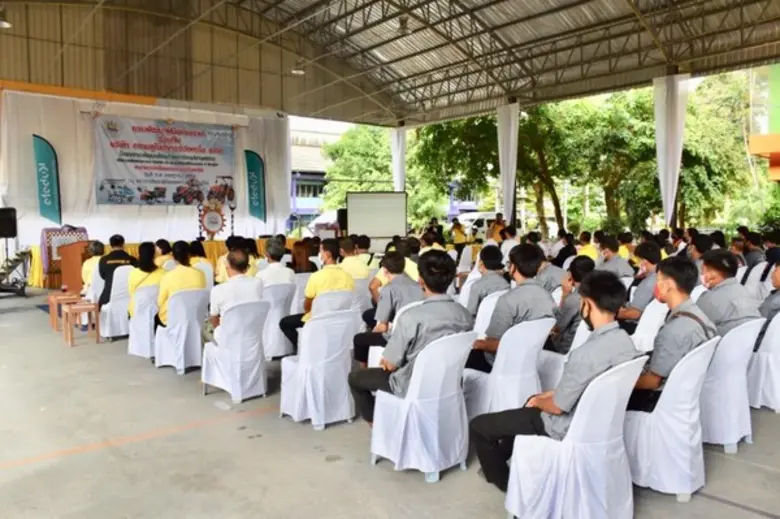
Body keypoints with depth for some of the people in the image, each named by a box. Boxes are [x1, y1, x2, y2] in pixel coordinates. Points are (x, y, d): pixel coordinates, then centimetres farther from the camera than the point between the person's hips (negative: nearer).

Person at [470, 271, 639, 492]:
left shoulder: (587, 353, -34)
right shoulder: (626, 341, -7)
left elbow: (557, 407, -23)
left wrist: (538, 400, -2)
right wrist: (550, 394, 8)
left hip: (568, 427, -8)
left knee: (478, 425, 2)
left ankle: (504, 480, 24)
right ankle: (501, 458, 42)